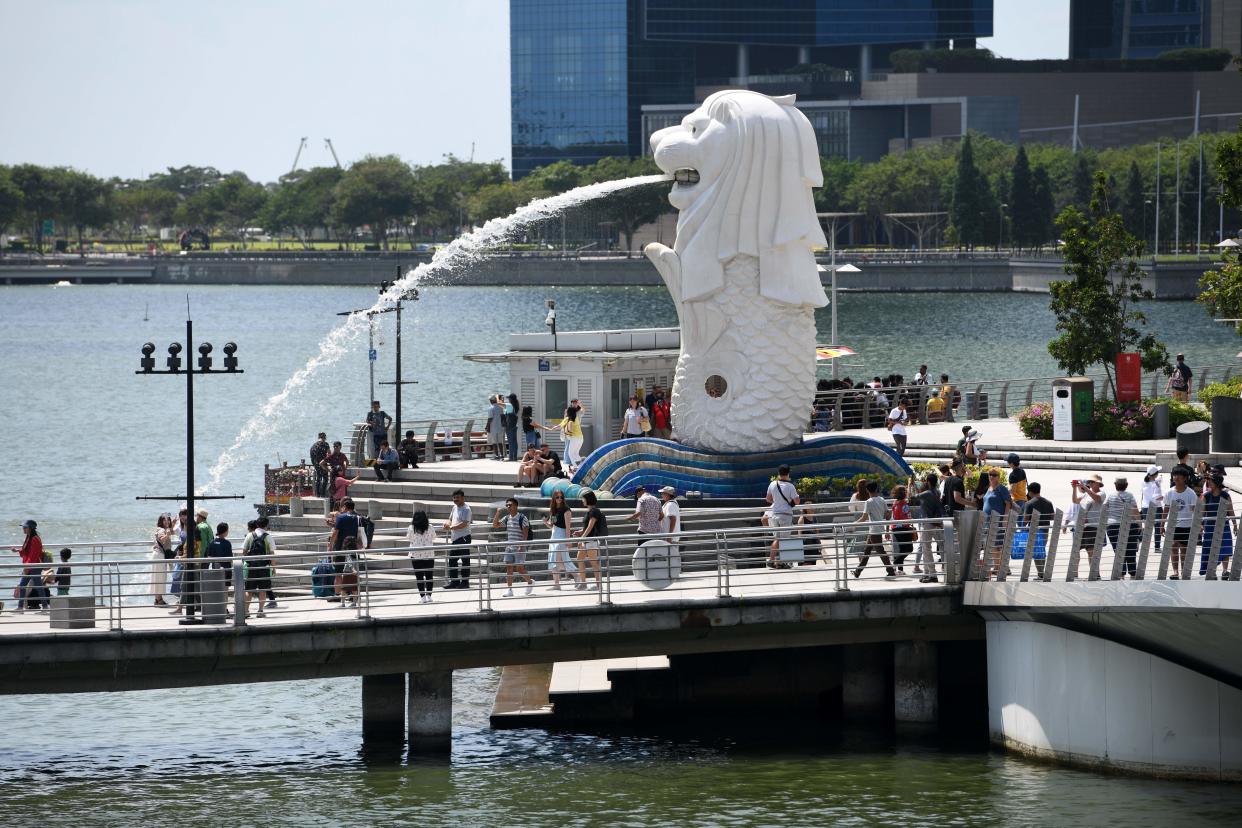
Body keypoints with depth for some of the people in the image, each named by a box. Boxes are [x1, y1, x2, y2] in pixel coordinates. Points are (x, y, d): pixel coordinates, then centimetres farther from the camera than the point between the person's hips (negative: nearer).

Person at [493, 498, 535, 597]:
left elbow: (525, 534, -13)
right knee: (509, 568, -1)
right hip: (509, 547, 6)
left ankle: (530, 582, 21)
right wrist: (498, 513, 1)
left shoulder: (522, 518, -9)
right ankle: (509, 589, 1)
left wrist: (522, 546, -20)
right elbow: (495, 525, 13)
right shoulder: (506, 518, 10)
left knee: (520, 569, -4)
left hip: (519, 548, -6)